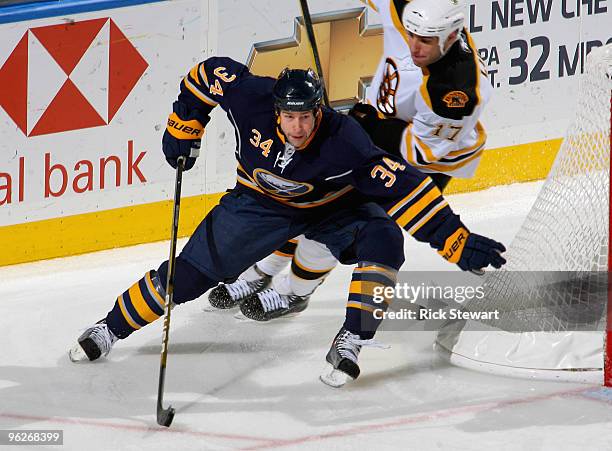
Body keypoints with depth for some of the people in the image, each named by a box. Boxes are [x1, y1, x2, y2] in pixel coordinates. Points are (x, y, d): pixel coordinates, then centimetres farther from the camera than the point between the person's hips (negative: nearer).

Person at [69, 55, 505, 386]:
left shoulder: (345, 142, -37)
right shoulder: (251, 98, -31)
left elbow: (402, 187, -39)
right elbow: (210, 74, -11)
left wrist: (457, 241, -42)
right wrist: (183, 127, -5)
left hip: (334, 206, -1)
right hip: (261, 201, 1)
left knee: (383, 241, -30)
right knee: (190, 273, -3)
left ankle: (349, 342, -24)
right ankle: (112, 328, 15)